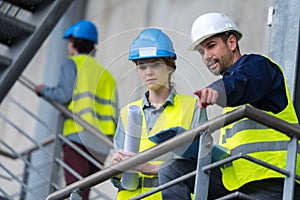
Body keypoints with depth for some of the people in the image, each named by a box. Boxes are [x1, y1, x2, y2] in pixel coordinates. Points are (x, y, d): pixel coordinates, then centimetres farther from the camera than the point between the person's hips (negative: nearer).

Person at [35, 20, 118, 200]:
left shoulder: (73, 63, 5)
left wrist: (44, 90, 8)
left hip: (78, 137, -7)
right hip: (101, 145, 7)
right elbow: (114, 113, 15)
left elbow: (64, 95, -9)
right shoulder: (106, 74, 24)